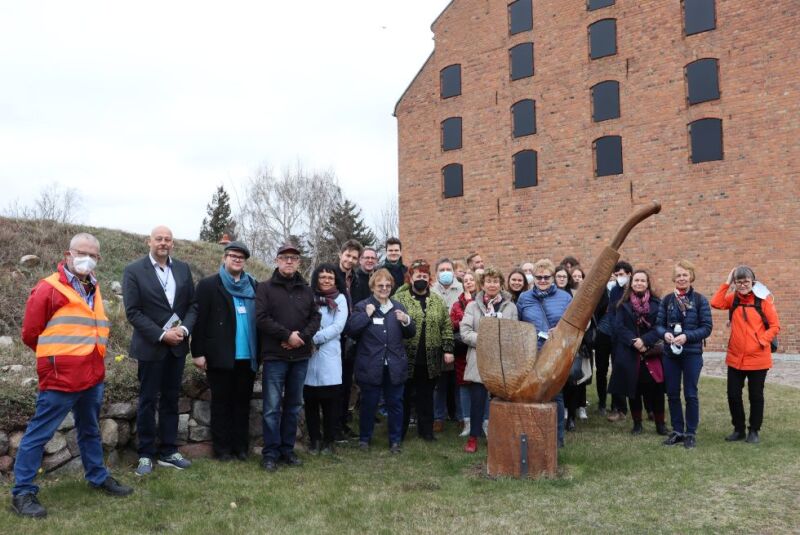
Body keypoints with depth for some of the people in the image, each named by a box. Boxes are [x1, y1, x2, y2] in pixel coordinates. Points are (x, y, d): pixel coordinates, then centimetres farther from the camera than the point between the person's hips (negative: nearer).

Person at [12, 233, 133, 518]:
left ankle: (98, 477, 32)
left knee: (90, 431, 19)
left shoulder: (94, 289, 11)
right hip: (60, 378, -7)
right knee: (39, 434, 3)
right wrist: (55, 357, 4)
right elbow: (30, 333, -7)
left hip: (93, 376, 7)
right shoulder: (48, 289, -11)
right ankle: (22, 492, 14)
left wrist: (86, 356, 15)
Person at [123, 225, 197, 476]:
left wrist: (184, 328, -11)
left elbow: (193, 304, 6)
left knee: (171, 400, 11)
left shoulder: (183, 269, 6)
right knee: (148, 401, 6)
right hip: (150, 346, -4)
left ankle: (168, 451, 21)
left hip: (177, 345, 4)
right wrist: (161, 335, -17)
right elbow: (133, 312, -11)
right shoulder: (134, 271, -6)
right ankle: (146, 454, 18)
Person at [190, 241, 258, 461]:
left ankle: (241, 447, 20)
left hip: (247, 357, 3)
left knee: (242, 402, 11)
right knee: (221, 403, 7)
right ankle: (222, 448, 16)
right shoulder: (208, 285, 0)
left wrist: (260, 352, 4)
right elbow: (199, 320, -5)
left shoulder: (254, 286, 9)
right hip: (220, 356, -3)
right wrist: (198, 352, -10)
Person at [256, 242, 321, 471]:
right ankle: (270, 453, 8)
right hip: (275, 356, -4)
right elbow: (261, 318, -10)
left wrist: (302, 336, -11)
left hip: (300, 356, 4)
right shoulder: (265, 288, 0)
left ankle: (287, 449, 21)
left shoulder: (306, 290, 13)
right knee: (272, 407, -2)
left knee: (293, 405, 11)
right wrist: (287, 335, -16)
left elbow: (315, 317, 7)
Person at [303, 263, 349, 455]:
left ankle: (328, 440, 17)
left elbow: (338, 326, -5)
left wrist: (313, 338, -13)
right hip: (308, 356, 1)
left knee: (330, 402, 2)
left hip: (330, 358, -1)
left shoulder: (340, 299, 6)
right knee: (310, 401, 7)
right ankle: (314, 439, 21)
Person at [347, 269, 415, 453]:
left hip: (394, 366, 3)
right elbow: (351, 330, -11)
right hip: (370, 366, -3)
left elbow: (410, 333, 12)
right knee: (368, 404, 9)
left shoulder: (398, 307, 10)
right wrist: (367, 314, -16)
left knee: (395, 404, 11)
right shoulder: (362, 306, -1)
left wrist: (406, 321, -8)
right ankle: (364, 439, 26)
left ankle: (395, 440, 24)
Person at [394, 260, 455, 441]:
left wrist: (448, 350, 2)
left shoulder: (437, 301, 8)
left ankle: (426, 430, 25)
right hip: (407, 357, -3)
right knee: (404, 395, 7)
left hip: (430, 359, 3)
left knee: (426, 396, 13)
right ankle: (399, 432, 21)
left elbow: (447, 326, 9)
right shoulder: (400, 298, -3)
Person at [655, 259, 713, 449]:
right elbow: (659, 324, 6)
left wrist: (687, 336, -19)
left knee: (690, 394, 3)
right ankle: (677, 431, 21)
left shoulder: (700, 300, -3)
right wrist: (665, 334, -16)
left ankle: (691, 433, 15)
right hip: (670, 353, 3)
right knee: (672, 394, 8)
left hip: (692, 354, -3)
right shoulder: (667, 300, 5)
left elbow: (707, 327, -6)